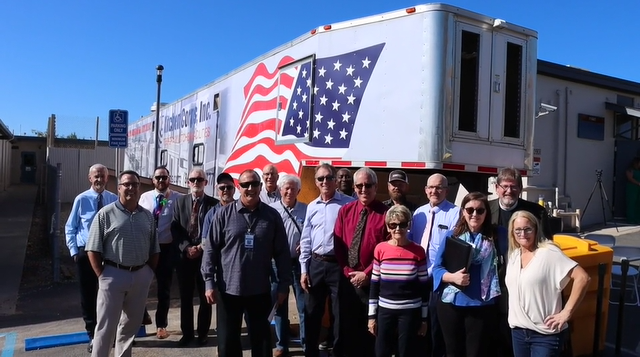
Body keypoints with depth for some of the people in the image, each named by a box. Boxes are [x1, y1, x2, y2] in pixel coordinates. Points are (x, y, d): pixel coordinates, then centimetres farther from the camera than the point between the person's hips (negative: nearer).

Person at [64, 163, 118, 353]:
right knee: (88, 295, 9)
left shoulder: (114, 199, -3)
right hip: (85, 253, -1)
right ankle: (93, 335, 27)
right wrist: (74, 251, -6)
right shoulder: (81, 199, -6)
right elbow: (70, 228, 1)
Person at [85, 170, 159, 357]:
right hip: (114, 274, -4)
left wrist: (150, 272, 4)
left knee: (131, 325, 17)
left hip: (141, 276, 4)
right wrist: (102, 276, -10)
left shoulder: (147, 216, 7)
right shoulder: (106, 214, -6)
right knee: (106, 326, 3)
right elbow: (93, 250, -7)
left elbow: (154, 250, 12)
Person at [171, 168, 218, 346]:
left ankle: (202, 333, 22)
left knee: (205, 297, 7)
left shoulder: (214, 203, 0)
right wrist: (186, 248, -12)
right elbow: (175, 228, 1)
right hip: (184, 255, 2)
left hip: (205, 255, -2)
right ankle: (187, 333, 24)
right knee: (185, 297, 10)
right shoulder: (180, 201, 7)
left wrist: (202, 248, -13)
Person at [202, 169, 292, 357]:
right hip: (228, 289, 0)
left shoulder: (272, 216, -1)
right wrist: (210, 282, -6)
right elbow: (211, 250, -2)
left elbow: (282, 253, 2)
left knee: (261, 340, 13)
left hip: (260, 290, 1)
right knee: (227, 342, 12)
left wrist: (283, 285, 1)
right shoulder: (224, 214, -3)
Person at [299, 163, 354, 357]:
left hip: (339, 265, -4)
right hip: (316, 264, 5)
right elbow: (305, 240, 12)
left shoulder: (348, 203, -6)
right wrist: (303, 270, 7)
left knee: (340, 314, 7)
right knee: (312, 313, 14)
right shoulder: (312, 206, 9)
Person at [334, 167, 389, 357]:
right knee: (348, 327, 13)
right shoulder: (345, 211, 5)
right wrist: (347, 272, -6)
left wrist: (367, 273, -11)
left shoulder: (385, 213, -7)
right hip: (348, 279, 3)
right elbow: (338, 244, 3)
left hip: (372, 280, -3)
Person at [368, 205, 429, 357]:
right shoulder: (380, 249, -2)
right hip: (385, 310, 1)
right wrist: (372, 315, 3)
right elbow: (374, 285, 3)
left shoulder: (418, 251, -4)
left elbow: (424, 286, 2)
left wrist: (424, 318, 4)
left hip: (410, 311, -1)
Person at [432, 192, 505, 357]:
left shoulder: (496, 237, 1)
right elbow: (437, 268, 1)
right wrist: (452, 276, -17)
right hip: (451, 303, 2)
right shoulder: (452, 236, 2)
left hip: (482, 305, -1)